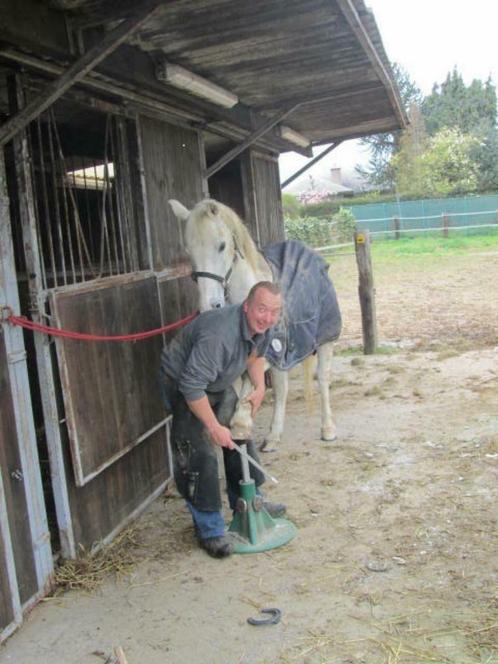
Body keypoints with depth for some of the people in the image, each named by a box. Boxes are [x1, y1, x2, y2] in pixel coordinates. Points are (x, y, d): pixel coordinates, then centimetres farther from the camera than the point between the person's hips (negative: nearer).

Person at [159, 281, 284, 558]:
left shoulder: (263, 326, -13)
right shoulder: (219, 335, -40)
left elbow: (256, 355, 10)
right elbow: (192, 386, -36)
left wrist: (260, 387, -3)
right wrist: (214, 426, -27)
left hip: (220, 384, 9)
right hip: (182, 384, -9)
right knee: (200, 454, -13)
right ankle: (210, 529, 1)